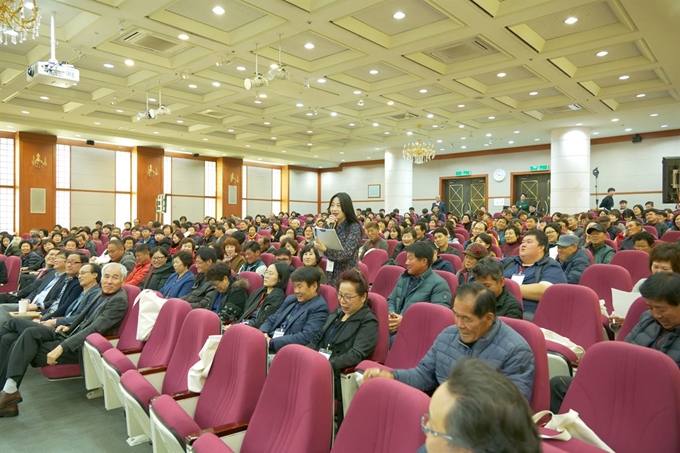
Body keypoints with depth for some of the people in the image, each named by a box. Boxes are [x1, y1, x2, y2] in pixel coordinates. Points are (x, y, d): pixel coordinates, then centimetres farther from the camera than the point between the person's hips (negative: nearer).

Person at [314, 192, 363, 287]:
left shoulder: (354, 227, -10)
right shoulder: (332, 225, 9)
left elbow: (346, 254, -21)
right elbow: (325, 245, -1)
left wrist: (325, 249, -35)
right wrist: (330, 228, -10)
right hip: (331, 274, 6)